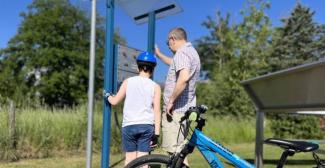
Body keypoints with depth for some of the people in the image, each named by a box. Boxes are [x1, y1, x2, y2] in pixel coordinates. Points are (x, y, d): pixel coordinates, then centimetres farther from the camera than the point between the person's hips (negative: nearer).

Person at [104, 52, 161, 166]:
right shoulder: (155, 87, 2)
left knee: (130, 159, 11)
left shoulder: (128, 81, 4)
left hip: (129, 125, 1)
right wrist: (156, 133, -1)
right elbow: (157, 111, -4)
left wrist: (108, 95, 27)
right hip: (146, 126, -1)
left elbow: (114, 101, 6)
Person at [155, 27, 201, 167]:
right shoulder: (192, 52, 20)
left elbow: (184, 77, -31)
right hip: (186, 110, 10)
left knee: (174, 152, -10)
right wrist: (158, 54, 52)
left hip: (174, 110, -10)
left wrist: (171, 101, -22)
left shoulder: (181, 53, -12)